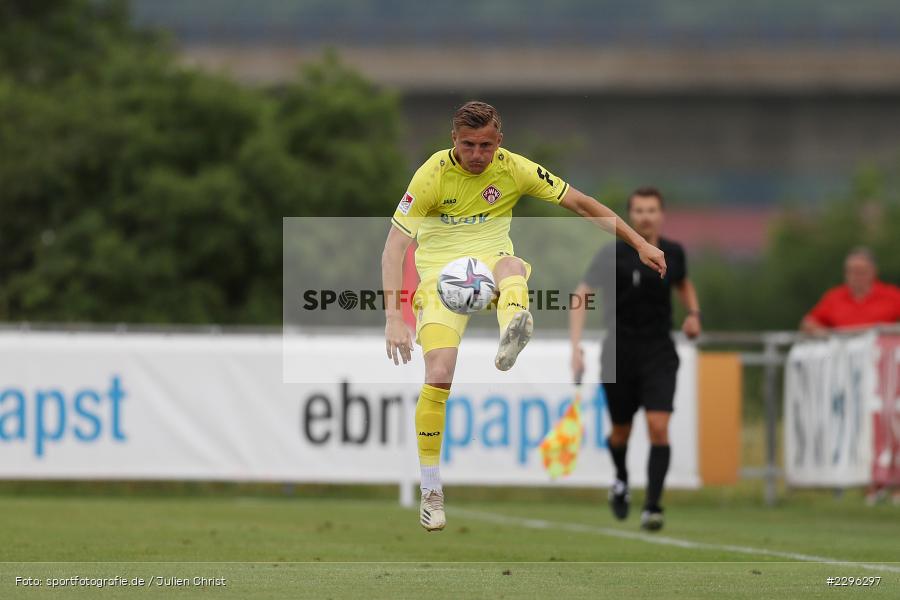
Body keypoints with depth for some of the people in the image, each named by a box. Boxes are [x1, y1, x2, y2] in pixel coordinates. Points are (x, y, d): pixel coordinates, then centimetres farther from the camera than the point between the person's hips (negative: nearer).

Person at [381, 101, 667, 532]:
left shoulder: (514, 169, -4)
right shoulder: (433, 174, -12)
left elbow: (579, 203, 6)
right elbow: (395, 243, -16)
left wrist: (639, 244, 4)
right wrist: (394, 317, -27)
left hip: (491, 262, 2)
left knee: (511, 266, -36)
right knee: (438, 377, -20)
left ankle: (511, 339, -69)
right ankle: (431, 493, -7)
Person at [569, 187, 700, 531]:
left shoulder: (673, 254, 1)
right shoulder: (613, 254, -10)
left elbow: (684, 284, 23)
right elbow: (580, 297, -10)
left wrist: (693, 313, 3)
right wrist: (576, 347, -20)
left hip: (659, 354, 1)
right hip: (620, 354, -1)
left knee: (659, 427, -16)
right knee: (621, 431, 12)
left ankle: (652, 507, -14)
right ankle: (621, 481, 44)